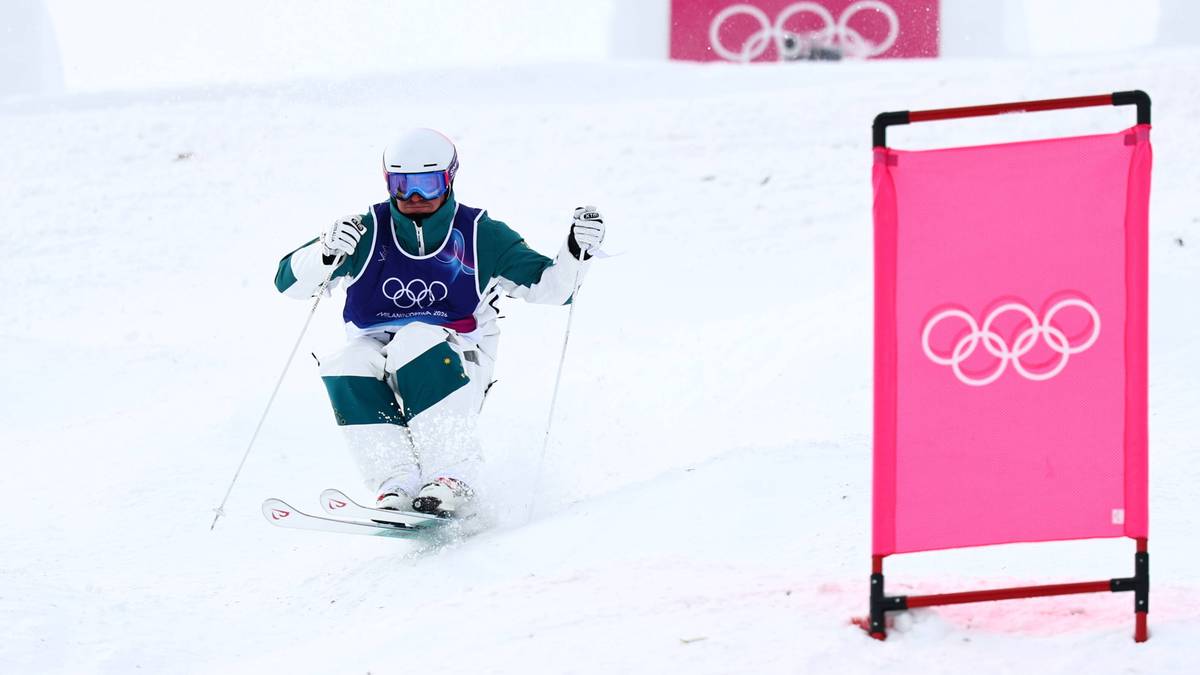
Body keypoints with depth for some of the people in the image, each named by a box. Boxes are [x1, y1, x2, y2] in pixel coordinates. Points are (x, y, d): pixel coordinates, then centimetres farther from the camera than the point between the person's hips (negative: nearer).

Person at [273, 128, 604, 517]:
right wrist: (327, 252, -21)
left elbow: (550, 286, 3)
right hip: (377, 358, 2)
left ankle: (453, 481, -36)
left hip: (453, 365, -2)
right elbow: (290, 282, -1)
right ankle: (396, 486, -35)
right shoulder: (368, 233, 3)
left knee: (416, 340, -35)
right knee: (346, 366, -31)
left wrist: (576, 251, -17)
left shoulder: (480, 237, 2)